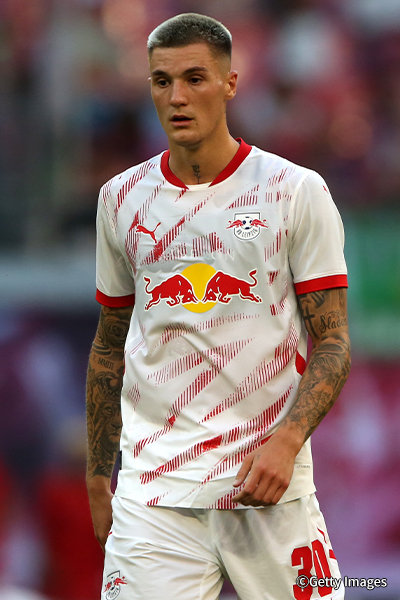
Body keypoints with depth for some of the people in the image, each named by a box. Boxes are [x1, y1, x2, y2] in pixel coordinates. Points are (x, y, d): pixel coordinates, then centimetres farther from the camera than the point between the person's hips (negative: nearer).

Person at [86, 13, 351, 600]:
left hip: (271, 484, -1)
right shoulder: (122, 198, 10)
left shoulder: (298, 192, 0)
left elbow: (332, 341, -1)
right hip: (153, 490, 2)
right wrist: (97, 476, 15)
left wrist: (286, 442, -17)